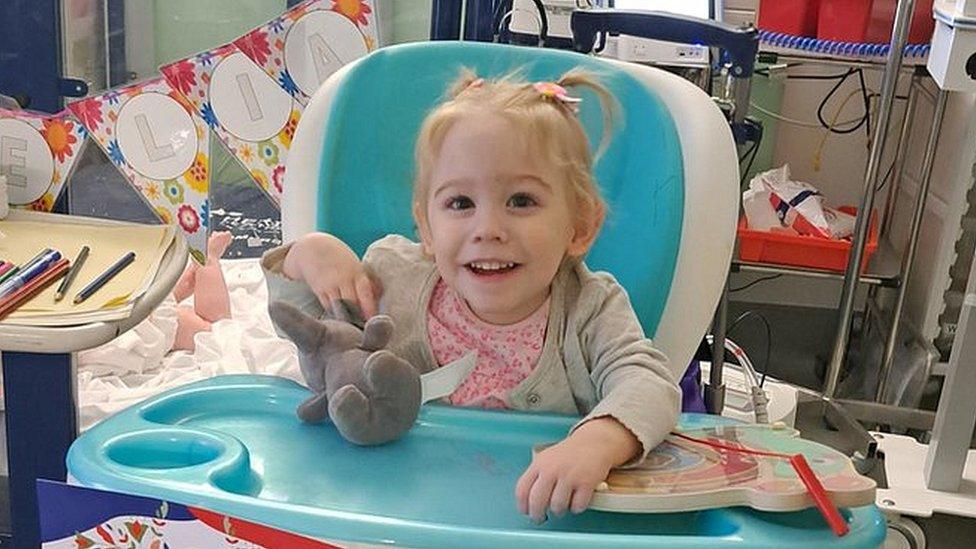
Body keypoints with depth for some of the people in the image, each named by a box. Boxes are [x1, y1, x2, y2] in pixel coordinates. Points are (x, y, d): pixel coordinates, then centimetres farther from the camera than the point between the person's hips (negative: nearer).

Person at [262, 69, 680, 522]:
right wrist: (309, 254, -12)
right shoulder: (395, 276, -6)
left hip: (541, 515, -1)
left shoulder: (590, 311, -14)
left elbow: (650, 386, -29)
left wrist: (596, 442, -51)